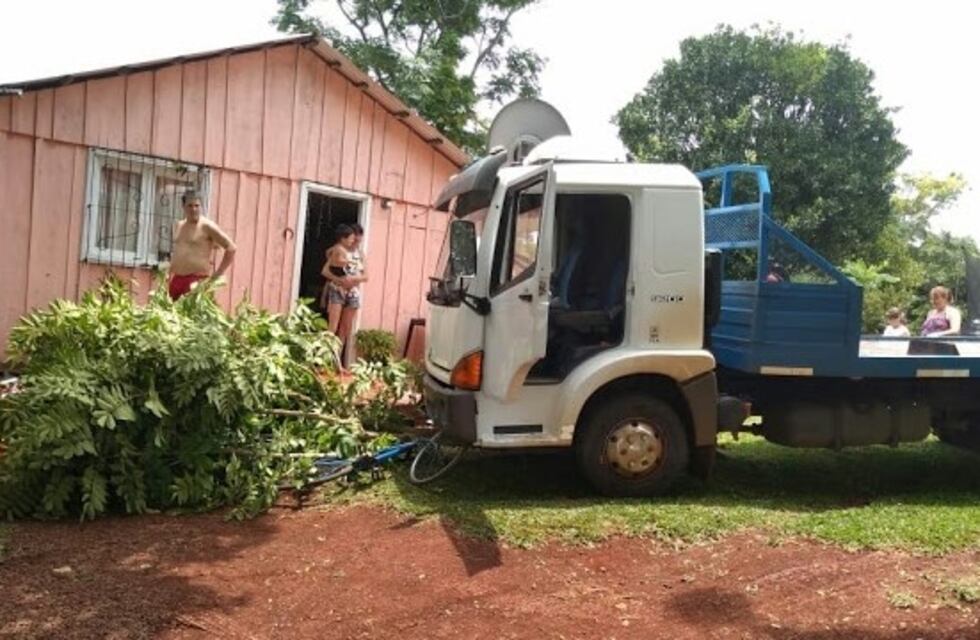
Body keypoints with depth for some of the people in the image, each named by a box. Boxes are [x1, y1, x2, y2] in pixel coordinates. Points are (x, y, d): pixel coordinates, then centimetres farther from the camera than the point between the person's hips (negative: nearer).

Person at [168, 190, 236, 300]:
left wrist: (218, 273, -8)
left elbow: (231, 248, -9)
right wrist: (170, 274, 21)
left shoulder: (207, 226, -7)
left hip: (197, 280, -7)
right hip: (176, 279, 7)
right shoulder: (178, 226, 16)